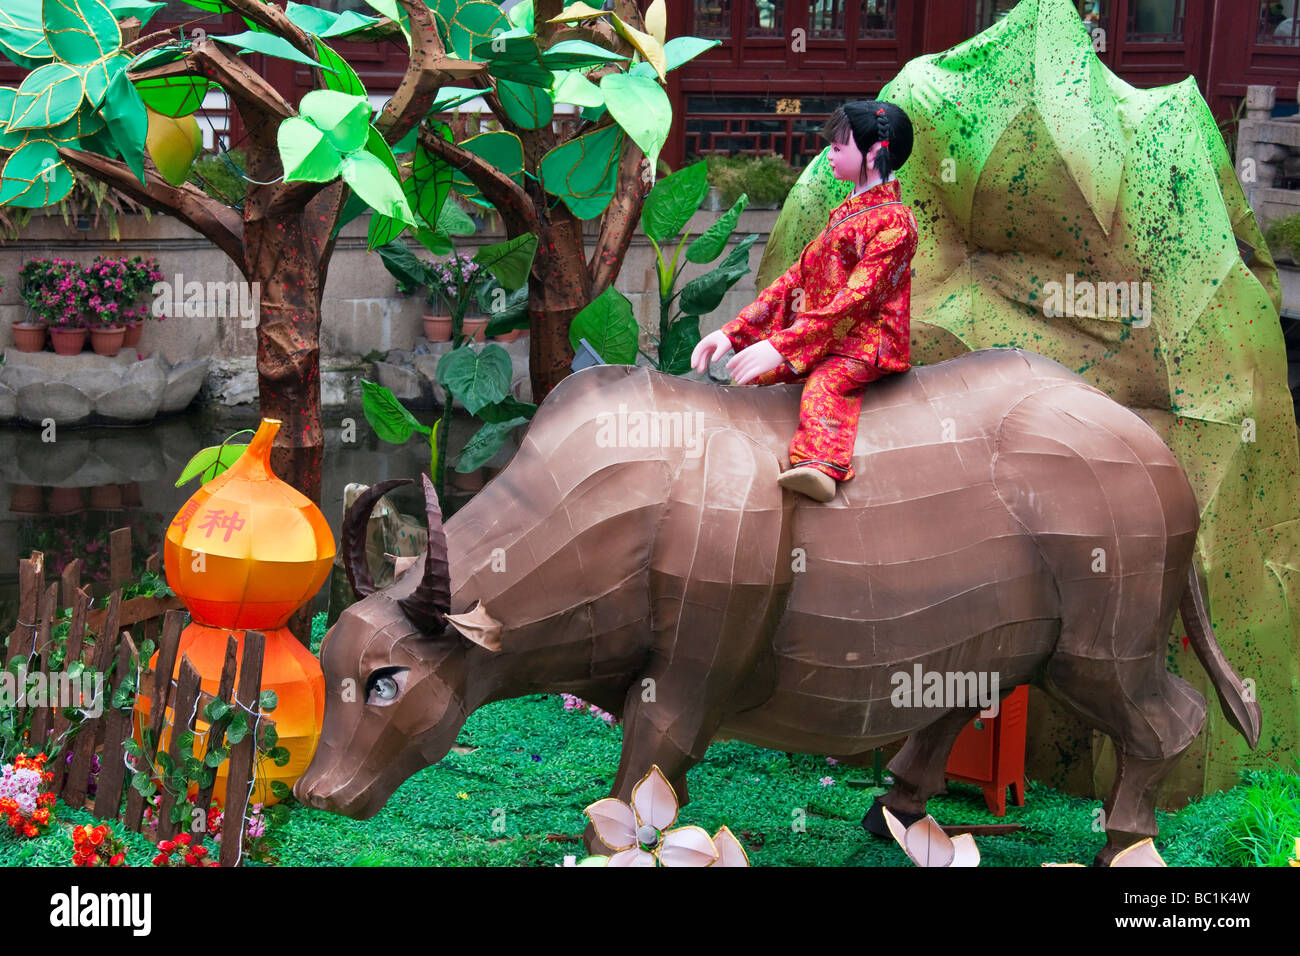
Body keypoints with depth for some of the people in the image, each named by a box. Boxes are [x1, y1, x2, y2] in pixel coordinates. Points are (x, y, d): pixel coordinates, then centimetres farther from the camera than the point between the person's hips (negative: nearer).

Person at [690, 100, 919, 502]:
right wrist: (733, 331, 7)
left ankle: (821, 465, -60)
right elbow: (799, 276, 17)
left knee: (824, 382, -37)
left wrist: (781, 346, -28)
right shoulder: (847, 212, 20)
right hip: (823, 337, 10)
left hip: (867, 340, -10)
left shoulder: (893, 221, -10)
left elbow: (856, 299, -21)